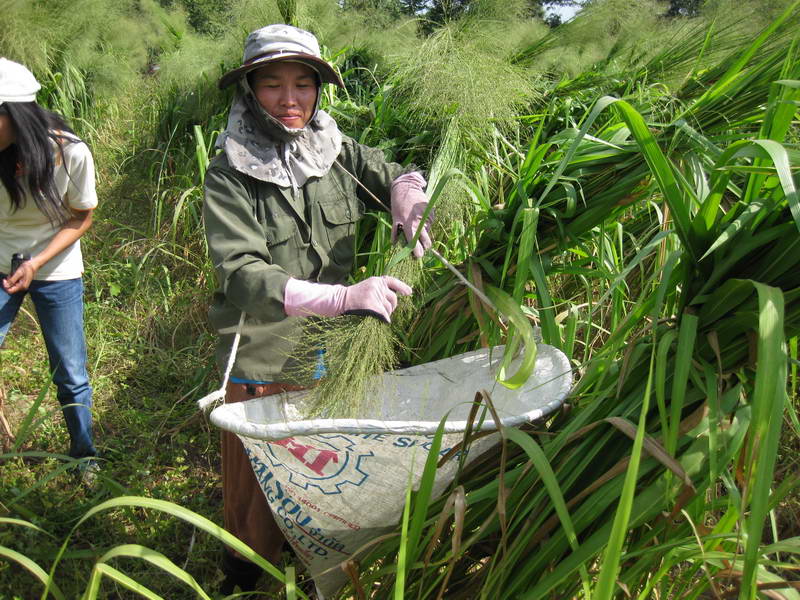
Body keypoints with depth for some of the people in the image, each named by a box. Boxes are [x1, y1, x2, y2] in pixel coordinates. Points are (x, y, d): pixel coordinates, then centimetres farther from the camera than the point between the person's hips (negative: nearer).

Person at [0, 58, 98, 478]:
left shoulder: (70, 154, -20)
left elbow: (81, 218, -7)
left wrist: (36, 263, -18)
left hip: (57, 273, -1)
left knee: (71, 375, 5)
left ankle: (85, 455, 27)